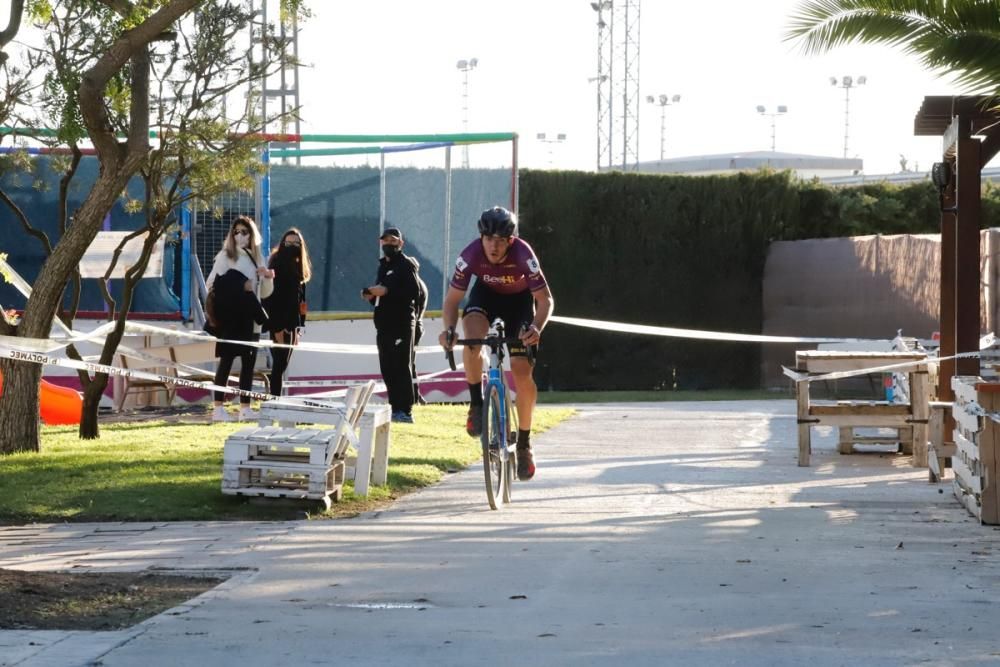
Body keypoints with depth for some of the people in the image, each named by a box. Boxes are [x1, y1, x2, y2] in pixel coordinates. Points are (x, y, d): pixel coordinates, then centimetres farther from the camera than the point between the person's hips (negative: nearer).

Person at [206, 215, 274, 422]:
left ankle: (245, 407, 6)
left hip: (250, 319, 5)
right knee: (226, 360, -6)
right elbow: (212, 284, -8)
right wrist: (239, 287, -13)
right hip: (231, 319, -5)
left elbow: (264, 292, 20)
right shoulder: (225, 256, 0)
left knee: (249, 361, 3)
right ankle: (218, 408, -5)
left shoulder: (255, 258, 15)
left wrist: (268, 278, -1)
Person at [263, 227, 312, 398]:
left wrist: (299, 328, 12)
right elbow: (271, 298, -15)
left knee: (282, 365, 8)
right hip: (280, 324, -8)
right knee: (279, 364, -10)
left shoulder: (297, 266, 14)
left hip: (292, 324, 8)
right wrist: (277, 328, -20)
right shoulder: (277, 264, -10)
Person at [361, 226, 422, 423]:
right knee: (387, 369, 5)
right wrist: (372, 294, 8)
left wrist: (387, 291, -20)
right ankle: (395, 408, 8)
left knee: (402, 367, -10)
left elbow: (412, 292, -17)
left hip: (401, 324, -8)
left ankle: (405, 411, -12)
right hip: (384, 324, 8)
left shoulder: (407, 265, -4)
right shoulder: (383, 265, 23)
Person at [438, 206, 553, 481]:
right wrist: (449, 329, -41)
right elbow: (453, 298, -22)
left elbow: (545, 299, -29)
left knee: (522, 371, -10)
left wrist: (537, 327, -49)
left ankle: (524, 443, 6)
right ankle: (476, 404, -14)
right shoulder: (471, 255, -31)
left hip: (519, 299, -1)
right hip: (486, 293, 1)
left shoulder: (523, 254, -35)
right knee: (472, 337, -33)